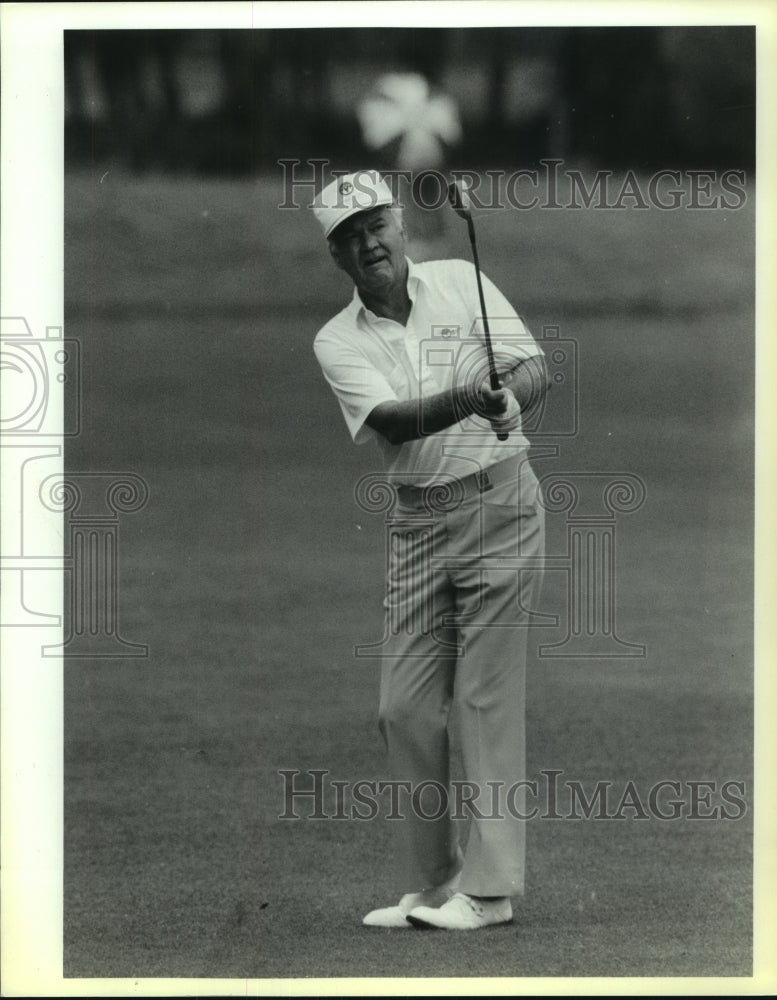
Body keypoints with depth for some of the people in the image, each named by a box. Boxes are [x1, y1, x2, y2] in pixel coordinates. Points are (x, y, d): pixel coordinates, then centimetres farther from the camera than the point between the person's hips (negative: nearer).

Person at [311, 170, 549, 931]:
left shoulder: (459, 283, 1)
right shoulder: (336, 343, 1)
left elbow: (534, 369, -6)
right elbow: (390, 420, -16)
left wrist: (511, 397, -29)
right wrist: (467, 399, -34)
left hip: (497, 503, -3)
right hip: (418, 520, 3)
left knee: (487, 698, -7)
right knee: (405, 707, 2)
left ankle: (490, 887, -6)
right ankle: (428, 886, 12)